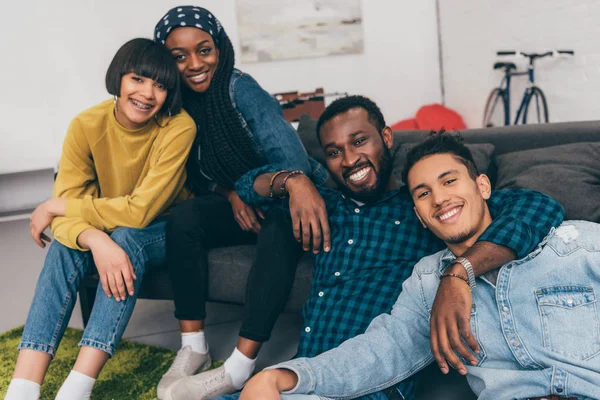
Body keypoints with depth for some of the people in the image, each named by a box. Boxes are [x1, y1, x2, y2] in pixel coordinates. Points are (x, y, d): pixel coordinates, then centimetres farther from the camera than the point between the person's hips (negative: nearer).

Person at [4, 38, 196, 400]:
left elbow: (141, 210, -29)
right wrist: (97, 241, -42)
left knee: (127, 237, -34)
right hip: (112, 232, 3)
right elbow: (65, 205, -20)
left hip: (165, 233, -3)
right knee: (64, 246, -27)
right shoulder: (87, 125, -14)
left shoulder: (179, 126, -24)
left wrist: (56, 206, -22)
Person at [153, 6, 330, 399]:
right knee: (184, 217, -21)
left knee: (281, 227, -35)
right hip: (241, 205, 5)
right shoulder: (179, 105, -4)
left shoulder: (240, 88, -20)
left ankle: (240, 367, -35)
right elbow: (197, 177, 4)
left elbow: (290, 160, -28)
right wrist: (231, 194, -13)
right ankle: (193, 347, -18)